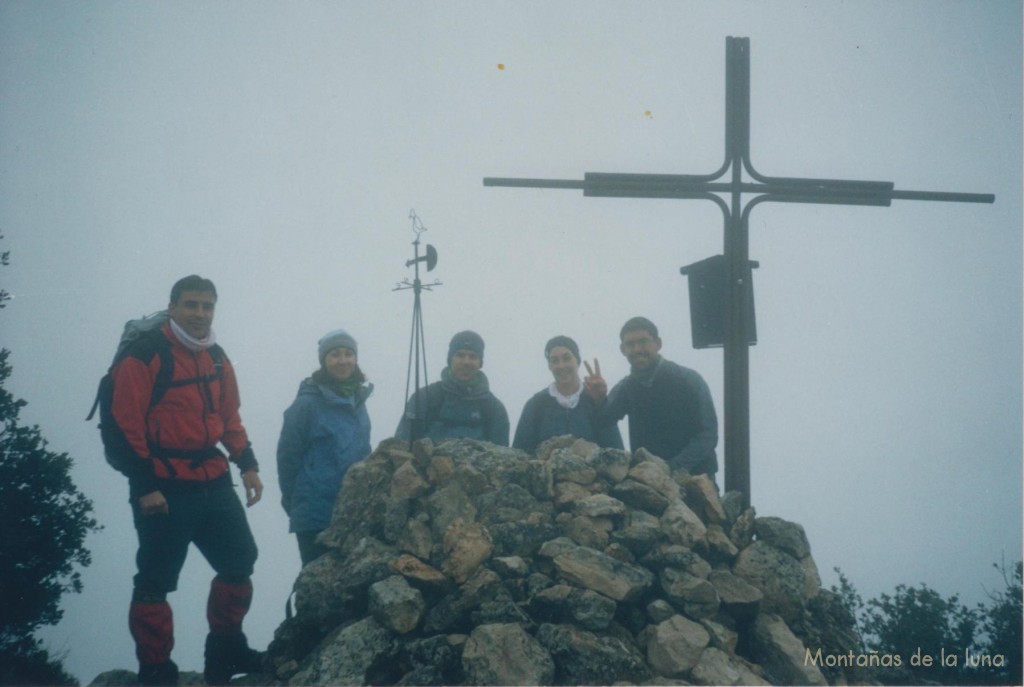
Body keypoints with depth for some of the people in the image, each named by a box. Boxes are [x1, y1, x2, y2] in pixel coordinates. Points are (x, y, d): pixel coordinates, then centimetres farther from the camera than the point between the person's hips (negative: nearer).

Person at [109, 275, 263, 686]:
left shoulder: (216, 358, 12)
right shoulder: (144, 355, -11)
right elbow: (127, 424, -14)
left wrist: (247, 464, 10)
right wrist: (144, 486, -17)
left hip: (213, 483, 7)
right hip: (164, 489, -7)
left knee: (239, 561, 11)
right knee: (156, 581, -1)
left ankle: (225, 651, 27)